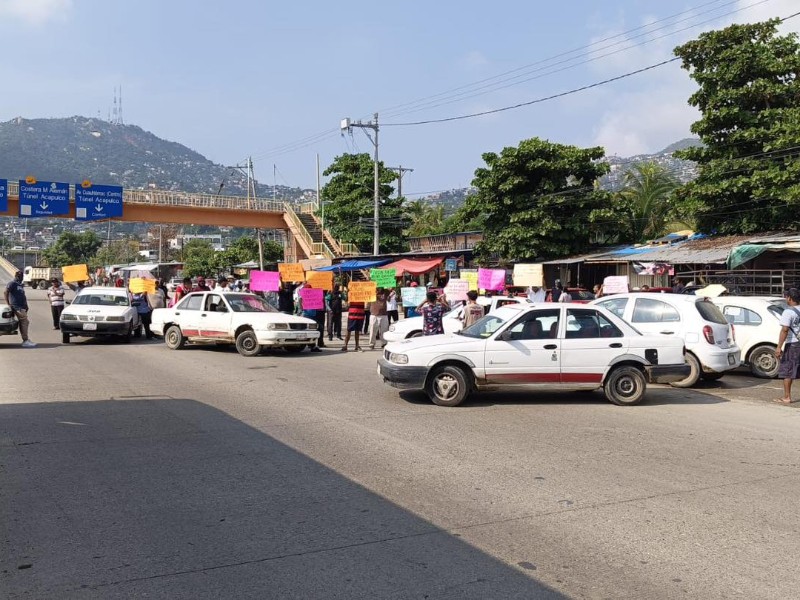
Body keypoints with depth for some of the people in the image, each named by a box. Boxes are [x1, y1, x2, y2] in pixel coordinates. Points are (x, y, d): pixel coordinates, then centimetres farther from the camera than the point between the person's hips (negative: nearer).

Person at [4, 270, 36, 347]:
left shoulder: (20, 285, 23)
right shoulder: (12, 283, -3)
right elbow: (6, 293, -12)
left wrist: (26, 305, 18)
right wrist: (8, 304, -16)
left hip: (22, 307, 9)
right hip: (17, 307, -9)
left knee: (23, 323, 10)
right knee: (25, 322, -16)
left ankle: (25, 340, 13)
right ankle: (25, 341, -18)